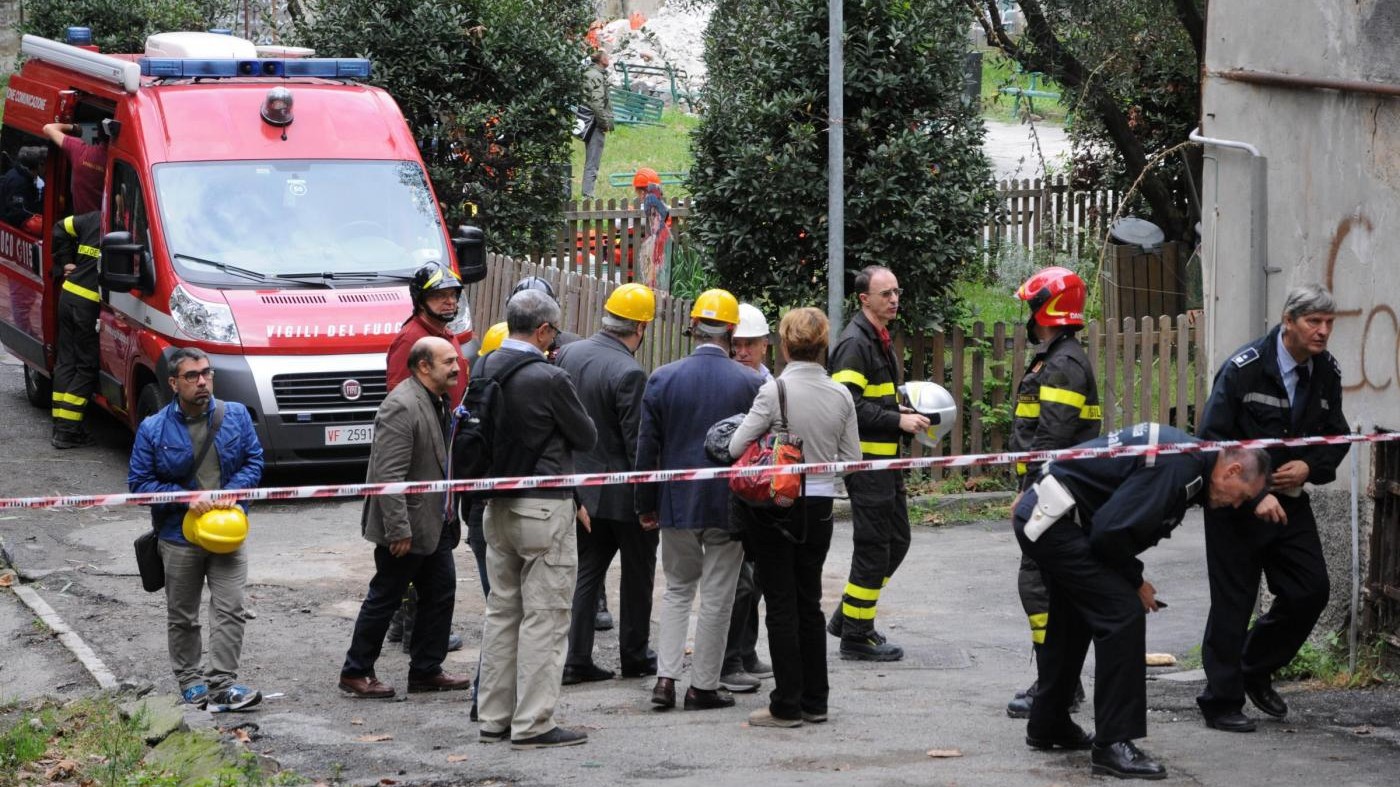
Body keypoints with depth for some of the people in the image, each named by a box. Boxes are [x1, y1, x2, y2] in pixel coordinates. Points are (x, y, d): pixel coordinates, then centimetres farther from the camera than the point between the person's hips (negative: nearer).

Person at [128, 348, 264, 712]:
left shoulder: (236, 415, 0)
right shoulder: (153, 429, -8)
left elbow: (254, 460, 6)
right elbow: (139, 483, -6)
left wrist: (234, 489, -14)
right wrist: (187, 498, -18)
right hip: (180, 535, -1)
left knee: (230, 609, -10)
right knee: (182, 615, 10)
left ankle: (221, 684, -10)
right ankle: (190, 680, 24)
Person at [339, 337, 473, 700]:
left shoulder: (440, 402, 9)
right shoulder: (402, 407, -21)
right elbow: (389, 474, -25)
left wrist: (451, 517, 18)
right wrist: (399, 530, -26)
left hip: (435, 522, 9)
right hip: (408, 524, -9)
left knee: (441, 593, 12)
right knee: (384, 599, 1)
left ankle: (426, 670, 22)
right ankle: (355, 673, 12)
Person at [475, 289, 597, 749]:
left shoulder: (486, 369, 2)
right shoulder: (549, 379, -18)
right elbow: (587, 437, -6)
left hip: (497, 505, 7)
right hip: (545, 508, -7)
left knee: (502, 611, 14)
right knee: (544, 617, -2)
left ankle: (494, 718, 18)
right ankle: (533, 724, -2)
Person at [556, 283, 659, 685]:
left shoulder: (568, 355, -1)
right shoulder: (629, 373, -22)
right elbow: (637, 444, -20)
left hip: (581, 486, 6)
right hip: (622, 493, -6)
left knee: (587, 571, 13)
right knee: (637, 574, 11)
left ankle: (577, 659, 9)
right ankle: (634, 655, 20)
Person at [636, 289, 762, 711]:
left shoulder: (663, 378, -5)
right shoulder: (749, 383, -7)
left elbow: (646, 449, 0)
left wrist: (646, 504, 9)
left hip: (677, 502, 2)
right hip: (729, 503, -2)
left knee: (677, 589, 16)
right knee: (717, 597, 6)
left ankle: (666, 677, 5)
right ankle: (704, 685, 10)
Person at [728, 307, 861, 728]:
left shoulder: (774, 391, -15)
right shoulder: (840, 396, -2)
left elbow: (734, 447, -15)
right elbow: (852, 460, 4)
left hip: (775, 508, -4)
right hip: (819, 508, 4)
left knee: (781, 605, 2)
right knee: (810, 602, 15)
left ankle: (787, 705, 3)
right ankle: (815, 701, 19)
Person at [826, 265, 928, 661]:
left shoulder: (880, 340, 16)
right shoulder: (854, 343, -15)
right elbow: (850, 406, -23)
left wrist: (906, 415, 10)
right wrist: (898, 421, -22)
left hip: (886, 458, 10)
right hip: (865, 459, -10)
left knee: (896, 540, 15)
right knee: (873, 546, -5)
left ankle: (849, 616, 25)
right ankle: (856, 635, 4)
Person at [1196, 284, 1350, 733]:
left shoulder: (1326, 373, 1)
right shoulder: (1245, 368, -18)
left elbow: (1336, 438, 12)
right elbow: (1213, 439, -18)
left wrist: (1309, 467, -10)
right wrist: (1253, 497, -23)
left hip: (1290, 500, 6)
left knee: (1310, 590, -1)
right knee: (1233, 603, -2)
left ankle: (1257, 670, 22)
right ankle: (1221, 701, 9)